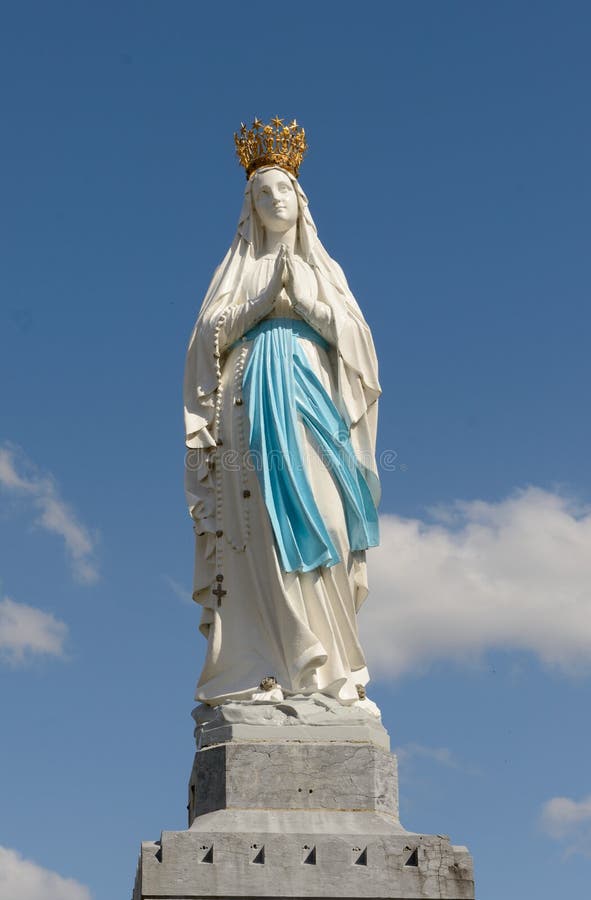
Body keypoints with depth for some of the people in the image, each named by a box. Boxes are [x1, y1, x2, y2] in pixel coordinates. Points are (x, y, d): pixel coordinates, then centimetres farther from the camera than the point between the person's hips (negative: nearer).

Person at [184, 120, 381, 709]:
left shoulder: (323, 268, 21)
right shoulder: (239, 268, 18)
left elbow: (356, 338, 10)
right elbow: (209, 336, 6)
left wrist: (309, 302, -2)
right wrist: (261, 301, -5)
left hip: (313, 401, 1)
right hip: (252, 402, -1)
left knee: (320, 523, -13)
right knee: (263, 527, -14)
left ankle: (329, 666, -14)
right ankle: (266, 666, -18)